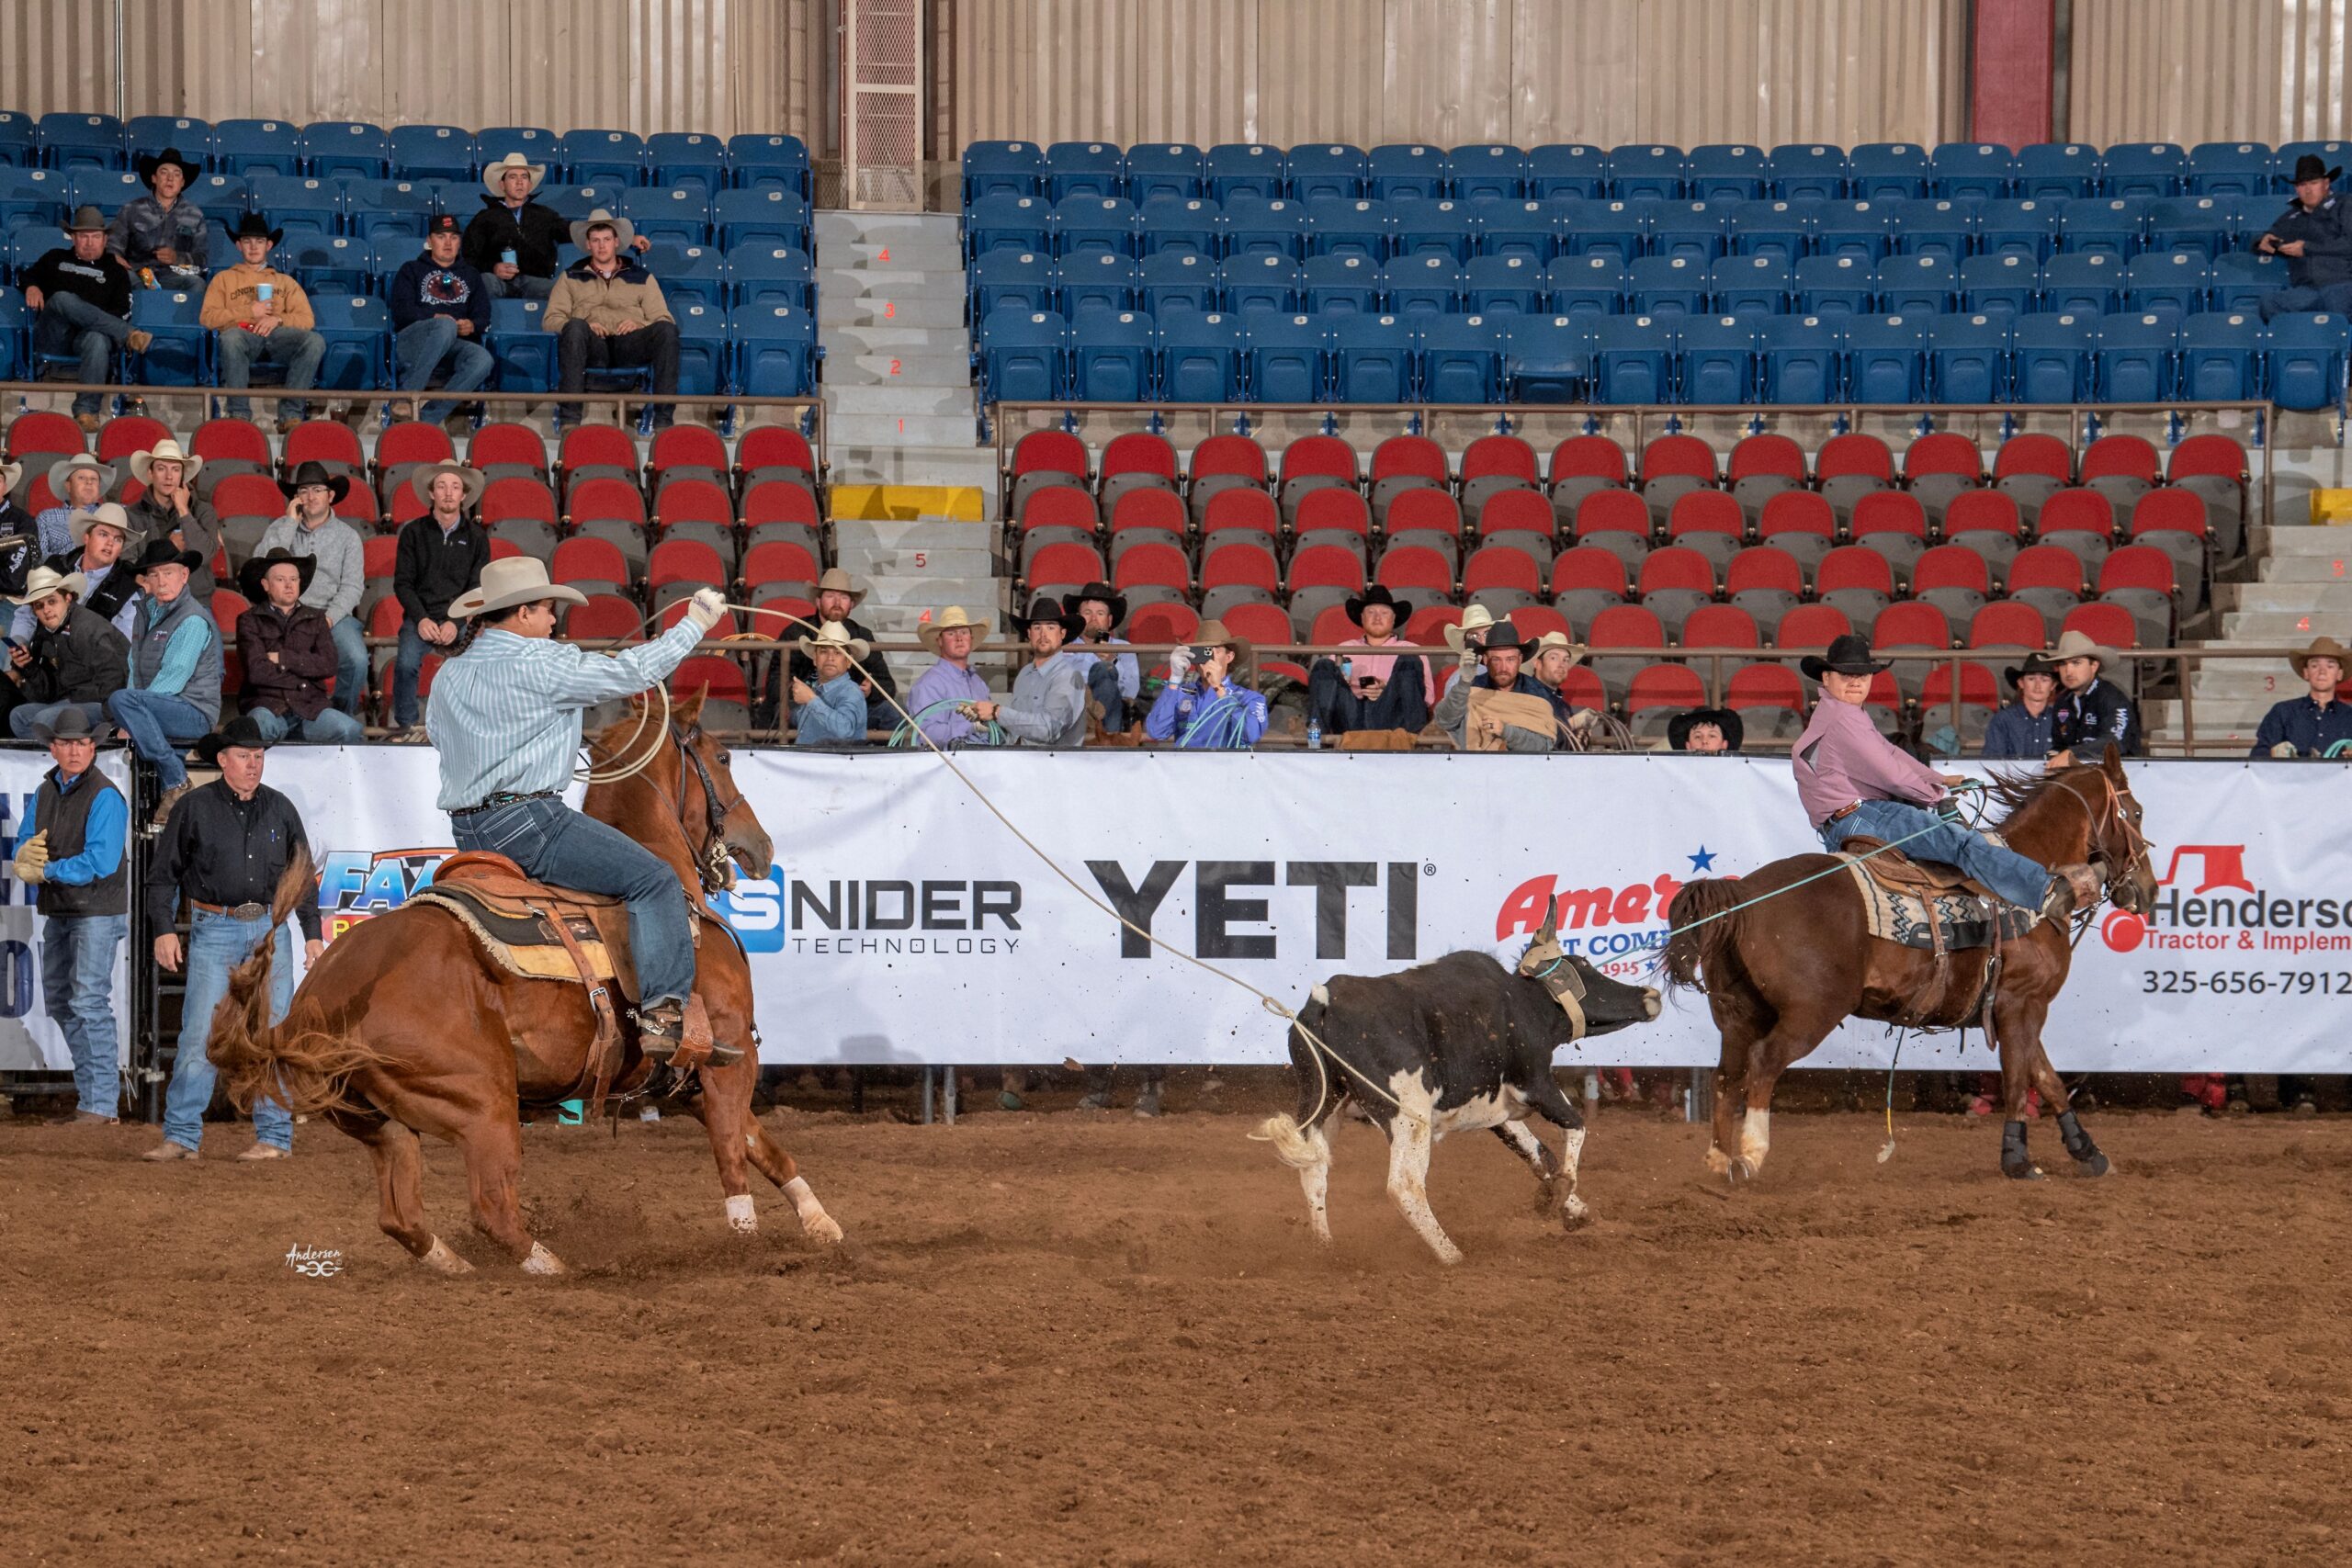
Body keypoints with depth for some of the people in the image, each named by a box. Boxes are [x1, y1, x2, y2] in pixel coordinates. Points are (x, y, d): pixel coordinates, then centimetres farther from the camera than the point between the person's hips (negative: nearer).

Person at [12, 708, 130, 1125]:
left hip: (97, 911, -8)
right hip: (58, 911, 8)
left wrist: (46, 870, -16)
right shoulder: (45, 792, 9)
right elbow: (25, 849, 11)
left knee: (89, 1003, -12)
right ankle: (90, 1078, 31)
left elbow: (101, 861, -23)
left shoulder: (104, 797, -14)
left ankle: (100, 1102, -11)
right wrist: (27, 854, -13)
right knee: (58, 1001, 16)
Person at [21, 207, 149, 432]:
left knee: (98, 339, -41)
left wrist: (90, 321, -7)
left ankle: (87, 411, -53)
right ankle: (130, 336, -37)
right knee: (63, 299, -34)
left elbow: (123, 312, 11)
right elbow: (25, 277, 31)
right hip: (52, 339, 1)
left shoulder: (115, 270, 23)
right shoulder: (56, 259, 29)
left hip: (85, 336, -1)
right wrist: (31, 287, 5)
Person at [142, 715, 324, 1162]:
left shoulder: (280, 809, 7)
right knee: (198, 1033, -7)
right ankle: (181, 1137, -4)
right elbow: (162, 874, 1)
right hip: (214, 931, -2)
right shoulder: (193, 808, -1)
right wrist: (163, 929, -8)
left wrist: (312, 932, 11)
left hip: (271, 929, 2)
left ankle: (275, 1136, 9)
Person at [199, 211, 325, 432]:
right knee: (230, 337, -40)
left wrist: (278, 319, -7)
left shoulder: (285, 282, 30)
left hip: (277, 336, 2)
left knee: (315, 341, -31)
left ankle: (290, 413, -33)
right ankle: (239, 413, -37)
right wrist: (249, 312, 0)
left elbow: (307, 320, 14)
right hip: (244, 335, -2)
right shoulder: (224, 279, 27)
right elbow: (207, 317, 10)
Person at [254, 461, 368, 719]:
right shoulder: (280, 529, 12)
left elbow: (351, 587, 3)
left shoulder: (347, 536, 10)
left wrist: (328, 618, -14)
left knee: (356, 659, -30)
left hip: (334, 616, 0)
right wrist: (291, 522, -4)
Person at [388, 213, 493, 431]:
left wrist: (472, 325, -8)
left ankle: (428, 418, -39)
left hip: (453, 348, 3)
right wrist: (434, 318, -13)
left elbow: (483, 317, 17)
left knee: (484, 360, -34)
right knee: (446, 326, -39)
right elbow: (401, 311, 5)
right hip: (412, 343, -3)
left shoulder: (470, 276, 31)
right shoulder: (411, 270, 22)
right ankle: (408, 396, -41)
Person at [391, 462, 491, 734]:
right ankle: (405, 725, -15)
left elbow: (478, 588, 5)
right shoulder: (414, 532, 8)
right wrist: (421, 619, -11)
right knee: (406, 663, -31)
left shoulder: (476, 536, 9)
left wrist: (456, 622, -11)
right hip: (421, 617, 0)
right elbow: (402, 583, 5)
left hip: (462, 619, 0)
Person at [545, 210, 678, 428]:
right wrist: (584, 326, -7)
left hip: (629, 344, 1)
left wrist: (638, 325, -5)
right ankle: (570, 413, -43)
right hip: (592, 346, -1)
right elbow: (551, 319, 13)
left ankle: (664, 416, -36)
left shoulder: (641, 277, 28)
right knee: (574, 328, -36)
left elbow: (662, 319, 18)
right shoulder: (572, 277, 26)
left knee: (667, 330, -30)